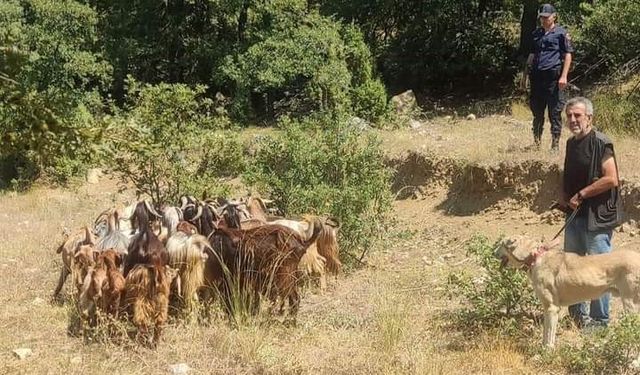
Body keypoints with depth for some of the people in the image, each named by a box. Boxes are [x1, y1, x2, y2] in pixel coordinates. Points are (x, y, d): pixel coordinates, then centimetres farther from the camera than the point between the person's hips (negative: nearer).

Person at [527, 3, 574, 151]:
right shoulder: (536, 33, 16)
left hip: (553, 77, -5)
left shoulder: (561, 33, -1)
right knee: (537, 112, 12)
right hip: (537, 77, 6)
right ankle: (536, 142, 22)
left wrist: (563, 76, -12)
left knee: (555, 113, -2)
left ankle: (555, 144, 3)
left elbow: (568, 55, -4)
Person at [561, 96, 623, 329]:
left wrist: (581, 194, -17)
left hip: (597, 216, -9)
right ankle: (577, 313, 31)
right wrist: (565, 196, 6)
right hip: (575, 213, 9)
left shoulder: (600, 143, -14)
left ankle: (600, 319, 9)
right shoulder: (571, 143, 11)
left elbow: (611, 179, -21)